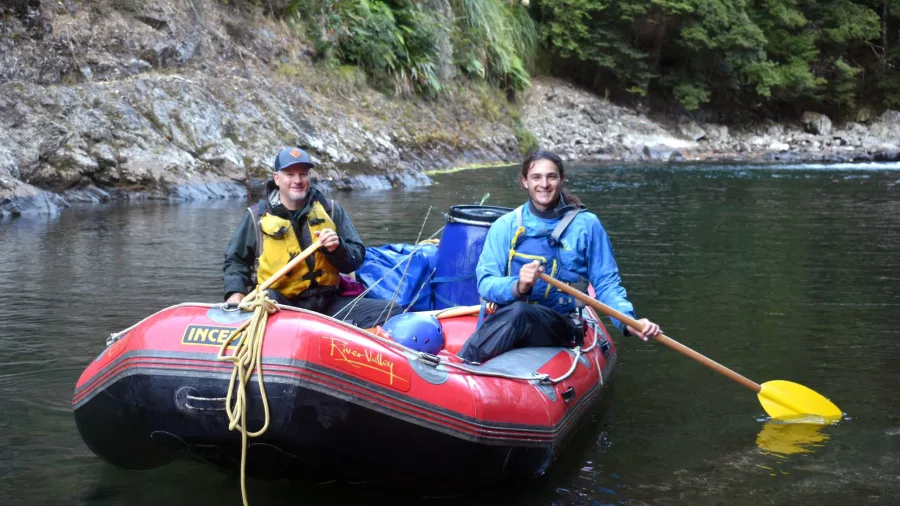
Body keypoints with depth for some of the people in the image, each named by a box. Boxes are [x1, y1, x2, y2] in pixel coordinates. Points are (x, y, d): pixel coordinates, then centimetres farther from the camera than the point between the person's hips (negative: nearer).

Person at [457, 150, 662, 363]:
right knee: (515, 309, -37)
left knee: (519, 312, -35)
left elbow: (606, 283, 7)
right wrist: (518, 287, -24)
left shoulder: (587, 225, 6)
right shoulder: (505, 226, 7)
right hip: (503, 319, 1)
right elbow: (485, 284, -2)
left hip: (561, 329, -1)